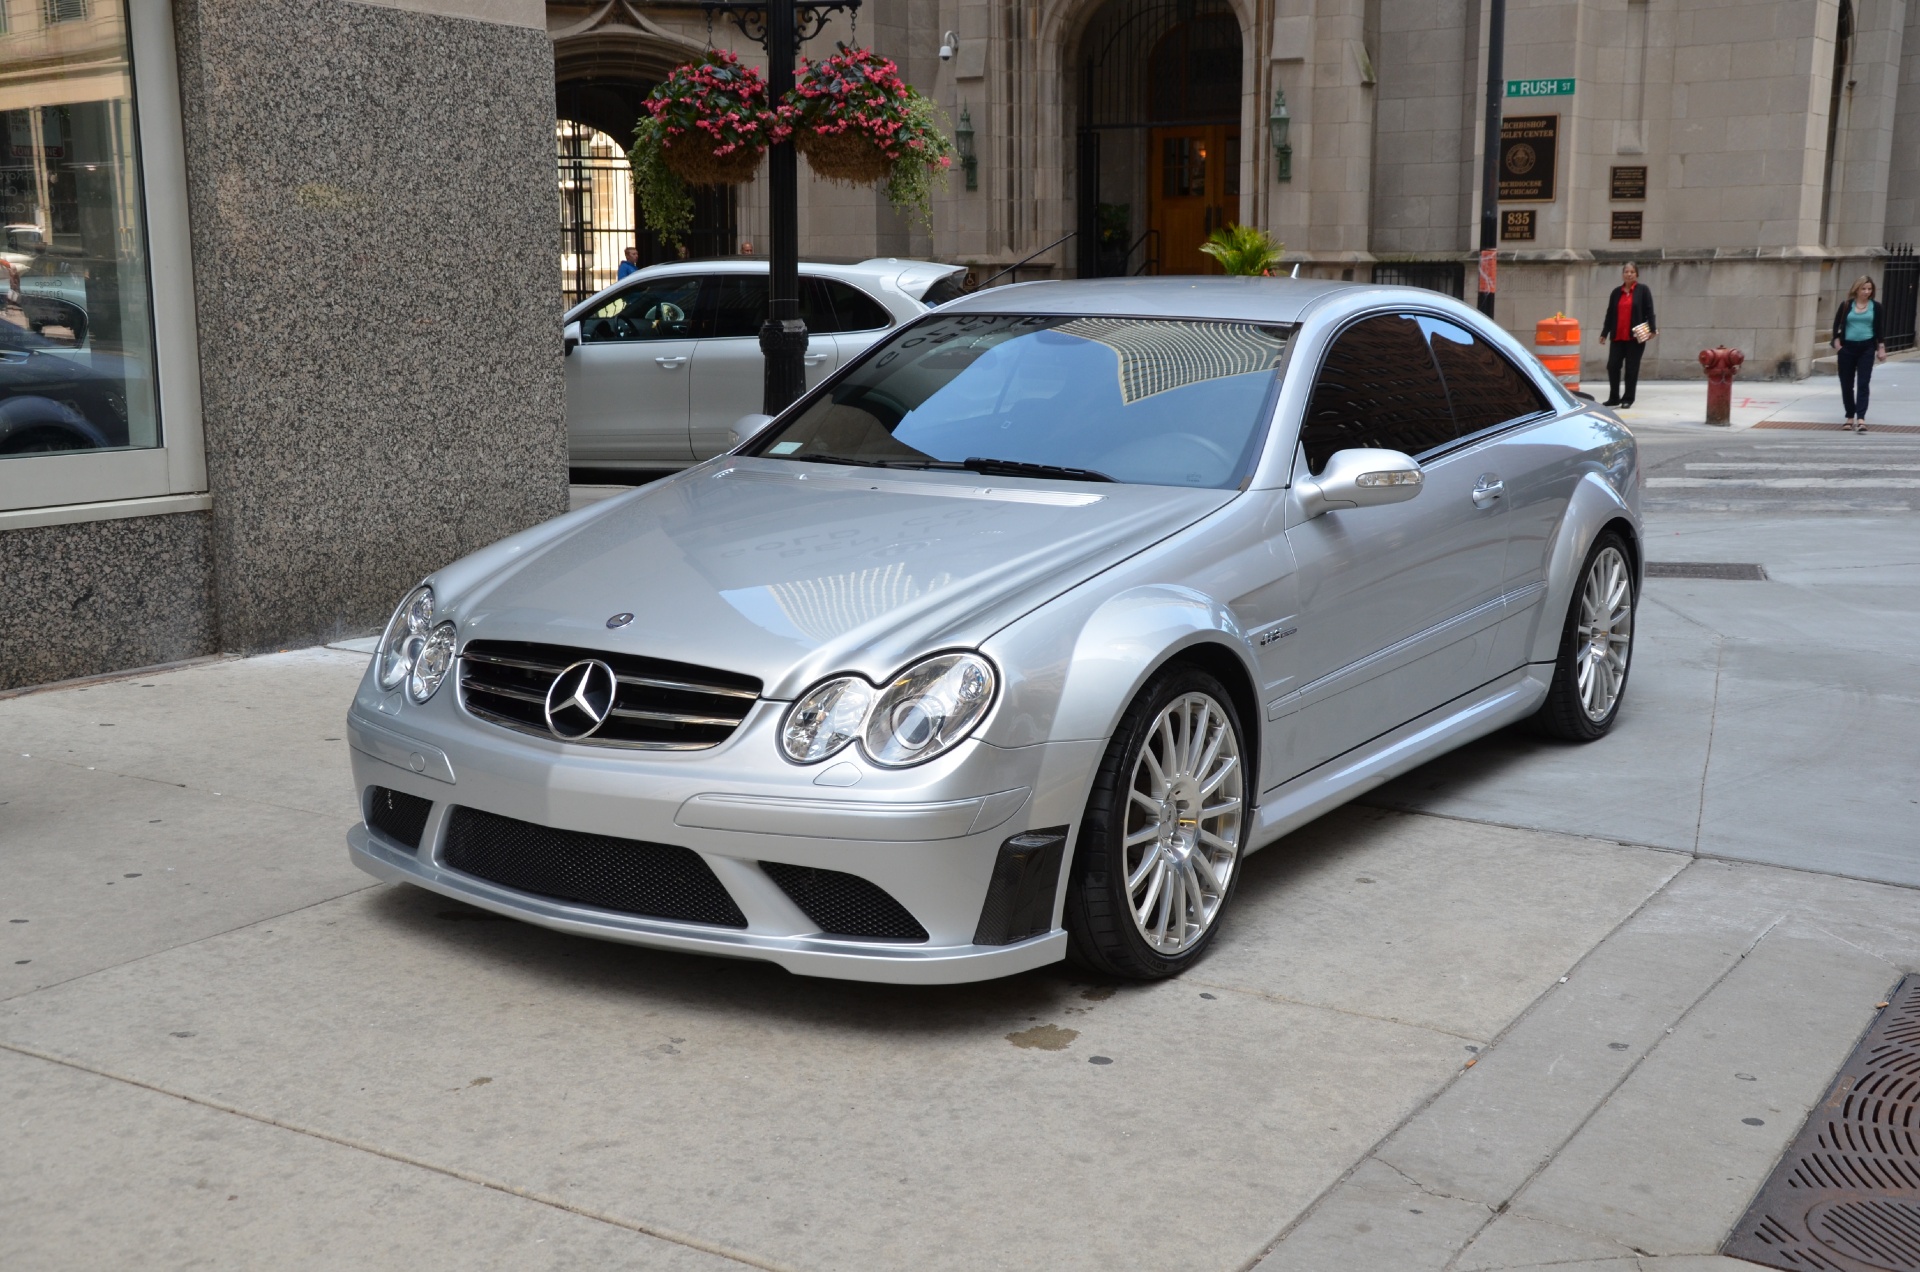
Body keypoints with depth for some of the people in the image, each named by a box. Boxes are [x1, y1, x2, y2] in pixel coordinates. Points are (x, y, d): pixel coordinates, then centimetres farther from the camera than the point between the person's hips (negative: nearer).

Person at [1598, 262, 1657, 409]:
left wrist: (1652, 329, -12)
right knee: (1612, 366, -1)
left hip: (1635, 336, -3)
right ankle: (1614, 398, 10)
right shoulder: (1616, 292, 12)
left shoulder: (1643, 291, 3)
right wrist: (1604, 333, 10)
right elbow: (1610, 314, 13)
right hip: (1618, 336, 3)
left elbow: (1649, 311, -2)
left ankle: (1628, 399, 8)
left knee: (1631, 368, 1)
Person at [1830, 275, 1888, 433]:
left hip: (1867, 348, -1)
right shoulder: (1846, 305, 1)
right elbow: (1837, 324, 6)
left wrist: (1881, 348, 0)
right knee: (1847, 384, 7)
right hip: (1847, 347, 1)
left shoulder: (1876, 306, 2)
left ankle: (1861, 419, -15)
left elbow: (1880, 328, 4)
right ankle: (1850, 417, 20)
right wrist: (1837, 342, -2)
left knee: (1863, 384, -8)